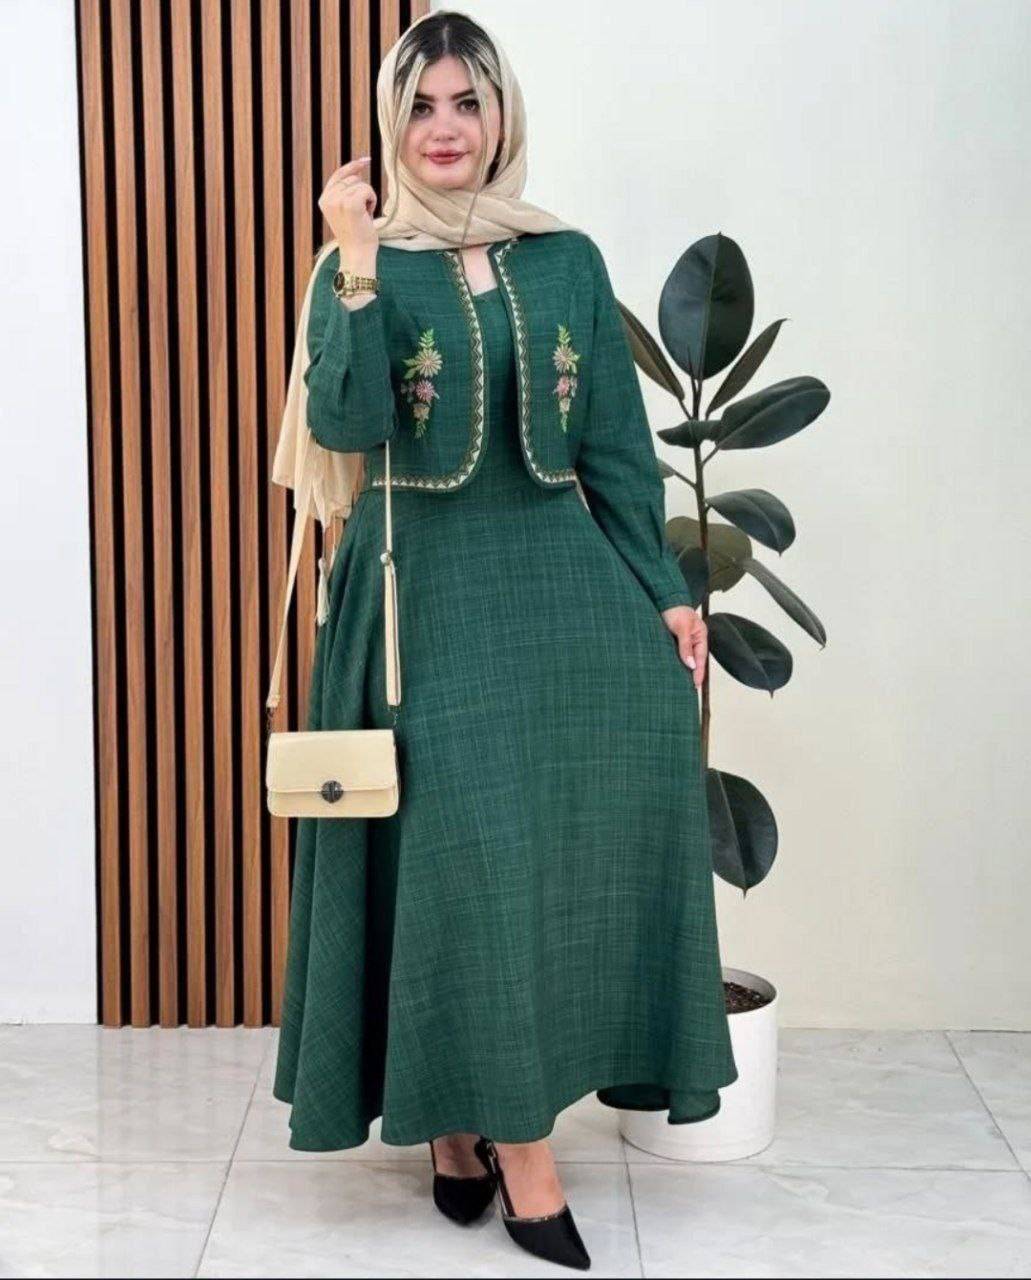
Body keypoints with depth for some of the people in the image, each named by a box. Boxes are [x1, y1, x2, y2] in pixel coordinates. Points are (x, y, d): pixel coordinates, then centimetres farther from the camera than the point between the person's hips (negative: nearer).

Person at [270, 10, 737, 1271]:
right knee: (462, 848, -5)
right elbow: (343, 428, -15)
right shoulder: (362, 265, 0)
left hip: (561, 577, 3)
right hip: (427, 595, -3)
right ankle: (514, 1140, 7)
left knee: (572, 839, -4)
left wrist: (664, 592, 4)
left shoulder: (568, 260, 8)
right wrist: (360, 268, -22)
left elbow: (616, 444, 8)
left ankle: (483, 1111, 14)